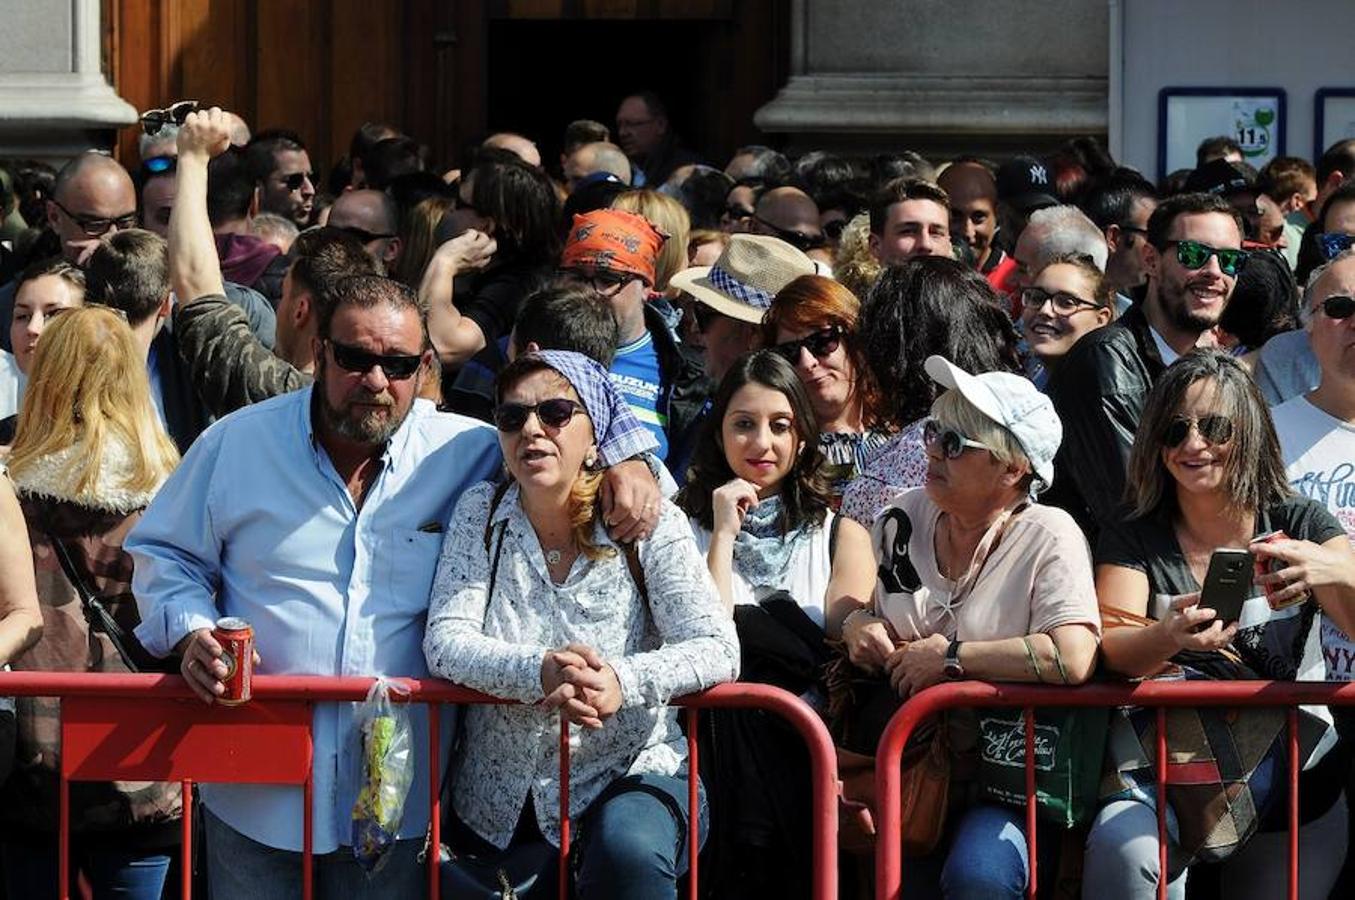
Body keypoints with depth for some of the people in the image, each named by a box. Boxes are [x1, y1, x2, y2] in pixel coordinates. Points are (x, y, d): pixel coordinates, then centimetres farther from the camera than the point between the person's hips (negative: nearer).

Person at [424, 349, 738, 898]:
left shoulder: (650, 523, -4)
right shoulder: (481, 514, 3)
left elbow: (717, 649, -12)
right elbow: (445, 642, -8)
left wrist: (623, 681, -33)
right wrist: (540, 672, -28)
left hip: (629, 772, -3)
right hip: (500, 803, 3)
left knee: (629, 851, -34)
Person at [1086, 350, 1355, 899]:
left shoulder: (1300, 525, 5)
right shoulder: (1132, 540, 5)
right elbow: (1114, 652, -11)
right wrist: (1169, 639, -35)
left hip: (1293, 784, 2)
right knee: (1120, 848, -31)